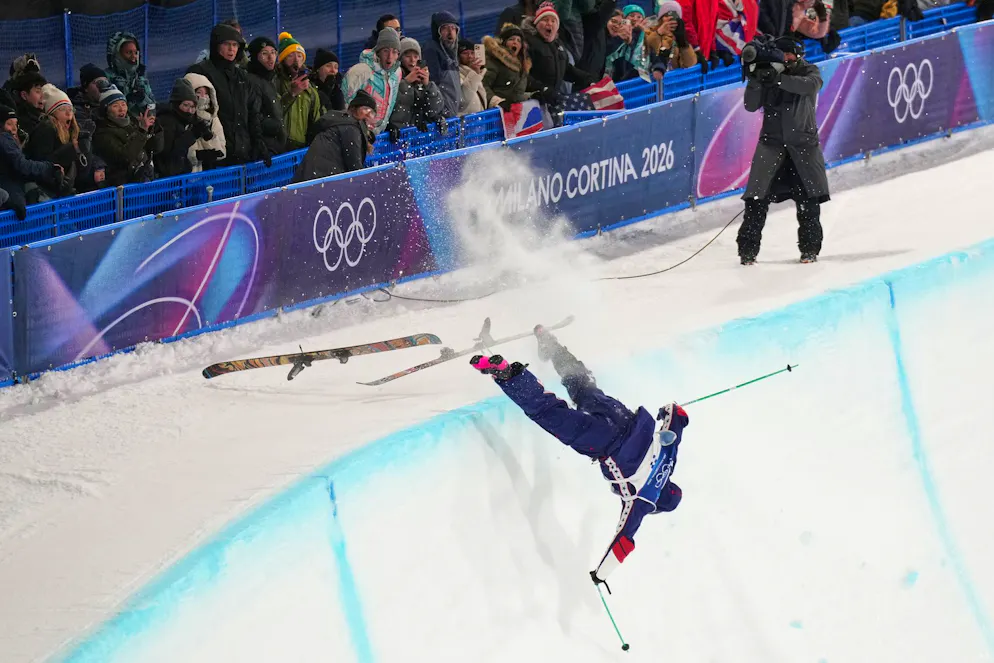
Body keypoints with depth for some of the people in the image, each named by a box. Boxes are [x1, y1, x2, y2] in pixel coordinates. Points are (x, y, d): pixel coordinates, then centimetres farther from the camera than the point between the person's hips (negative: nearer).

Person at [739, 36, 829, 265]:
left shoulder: (808, 72, 2)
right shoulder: (767, 75, 4)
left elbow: (811, 85, -23)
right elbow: (751, 106, -3)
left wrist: (779, 79, -33)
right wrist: (754, 80, -20)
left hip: (803, 142, 0)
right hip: (771, 142, 0)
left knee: (808, 199, 0)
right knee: (758, 198, -8)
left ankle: (810, 247, 14)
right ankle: (748, 249, -3)